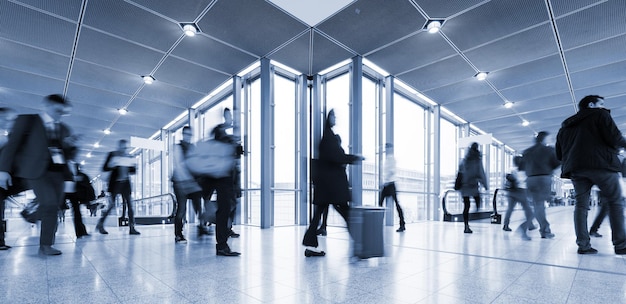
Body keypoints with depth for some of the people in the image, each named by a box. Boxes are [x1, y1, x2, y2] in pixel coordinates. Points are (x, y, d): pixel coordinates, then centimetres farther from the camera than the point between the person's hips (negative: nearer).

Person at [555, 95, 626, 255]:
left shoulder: (565, 126, 22)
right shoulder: (600, 114, 7)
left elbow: (559, 154, 18)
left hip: (575, 168, 4)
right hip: (602, 164, -4)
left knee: (581, 204, 3)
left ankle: (583, 245, -2)